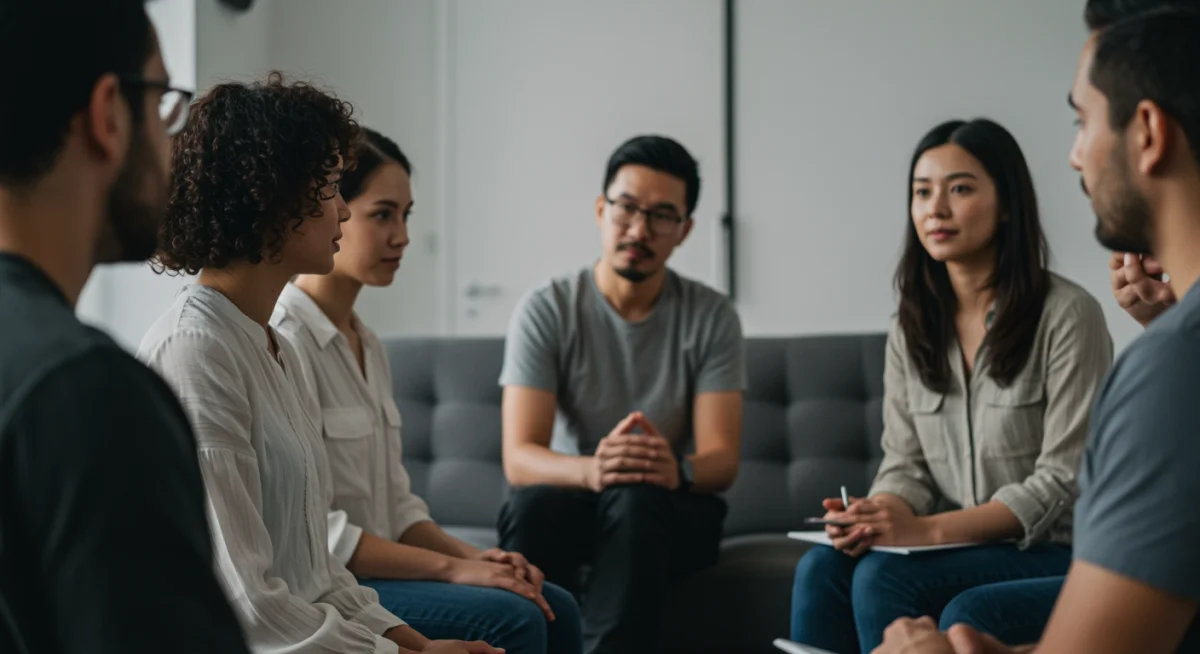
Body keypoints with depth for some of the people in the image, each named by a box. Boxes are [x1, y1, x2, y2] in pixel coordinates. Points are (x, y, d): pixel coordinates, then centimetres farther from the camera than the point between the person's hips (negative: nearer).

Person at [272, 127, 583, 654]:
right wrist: (451, 567, -19)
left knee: (554, 607, -7)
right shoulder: (284, 340, -15)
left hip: (376, 566, 8)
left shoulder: (367, 344, 15)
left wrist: (473, 555, -2)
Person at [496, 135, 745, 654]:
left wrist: (677, 471, -37)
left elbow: (721, 460, -11)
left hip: (668, 512, 0)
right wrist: (593, 470, -39)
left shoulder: (711, 317, -4)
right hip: (571, 497, 0)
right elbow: (518, 458, -16)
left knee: (635, 499, -35)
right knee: (533, 504, -34)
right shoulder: (545, 311, -7)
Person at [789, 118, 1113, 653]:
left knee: (882, 576, -29)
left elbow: (1065, 480, -13)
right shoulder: (912, 328, 10)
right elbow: (905, 464, 9)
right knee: (821, 568, -23)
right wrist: (878, 514, -17)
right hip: (954, 547, 6)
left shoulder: (1068, 315, -10)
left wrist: (929, 530, -22)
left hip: (1054, 550, -5)